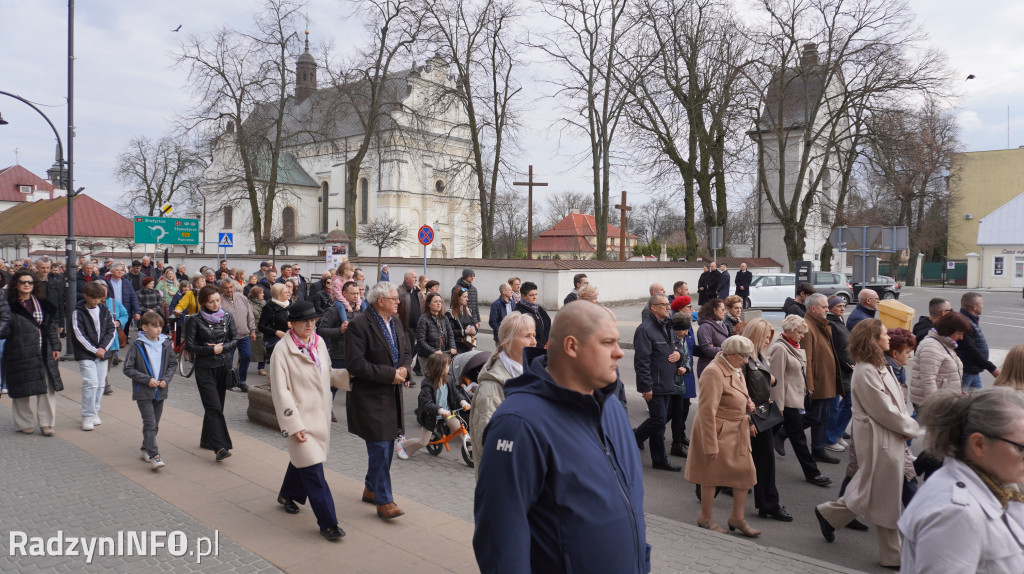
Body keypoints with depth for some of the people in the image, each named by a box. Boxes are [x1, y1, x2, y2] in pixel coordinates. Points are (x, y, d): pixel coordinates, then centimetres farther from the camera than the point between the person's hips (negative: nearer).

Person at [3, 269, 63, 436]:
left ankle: (46, 423, 9)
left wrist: (55, 346, 8)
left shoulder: (43, 304, 10)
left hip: (43, 353, 3)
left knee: (48, 389, 0)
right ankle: (25, 423, 20)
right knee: (22, 390, 5)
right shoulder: (10, 306, -2)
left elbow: (51, 326, 12)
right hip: (19, 352, -3)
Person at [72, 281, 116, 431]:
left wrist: (103, 348, -6)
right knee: (91, 383, -12)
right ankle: (87, 416, -4)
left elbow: (111, 331, 7)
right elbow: (80, 335, -9)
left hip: (103, 353, 4)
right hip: (85, 354, -4)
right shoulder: (78, 313, -4)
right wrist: (94, 350, -12)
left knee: (100, 383, 8)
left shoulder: (104, 310, 7)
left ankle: (94, 411, 22)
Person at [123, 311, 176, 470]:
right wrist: (147, 379, -16)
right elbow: (128, 369, -8)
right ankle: (153, 456, -13)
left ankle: (145, 449, 31)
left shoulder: (166, 344, 2)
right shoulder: (137, 346, -9)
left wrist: (166, 379, -5)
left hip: (160, 391, 5)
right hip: (144, 392, -5)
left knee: (155, 424, 13)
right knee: (149, 424, -11)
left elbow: (173, 364, 12)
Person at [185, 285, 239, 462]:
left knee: (216, 407, 11)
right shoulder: (195, 320, -6)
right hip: (204, 369, -4)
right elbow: (189, 345, -7)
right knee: (214, 407, -12)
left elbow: (235, 339, 8)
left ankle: (207, 440, 28)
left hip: (224, 367, 4)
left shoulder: (227, 317, 4)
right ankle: (221, 447, -17)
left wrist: (222, 347, -10)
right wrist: (211, 350, -15)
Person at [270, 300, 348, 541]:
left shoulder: (319, 342, 5)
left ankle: (287, 495, 48)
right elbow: (280, 392, -14)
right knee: (313, 469, -7)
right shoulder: (283, 350, -14)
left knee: (302, 457, 22)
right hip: (300, 417, -7)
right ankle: (327, 523, 0)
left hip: (320, 414, 7)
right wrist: (294, 425, -18)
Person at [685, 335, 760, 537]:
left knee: (745, 471, 8)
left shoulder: (736, 370, 10)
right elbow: (707, 410, -23)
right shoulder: (714, 372, -21)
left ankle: (737, 518, 23)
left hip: (737, 432, 9)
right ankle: (706, 519, 24)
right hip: (718, 432, -9)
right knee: (712, 474, 6)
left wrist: (748, 404, 5)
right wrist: (711, 444, -23)